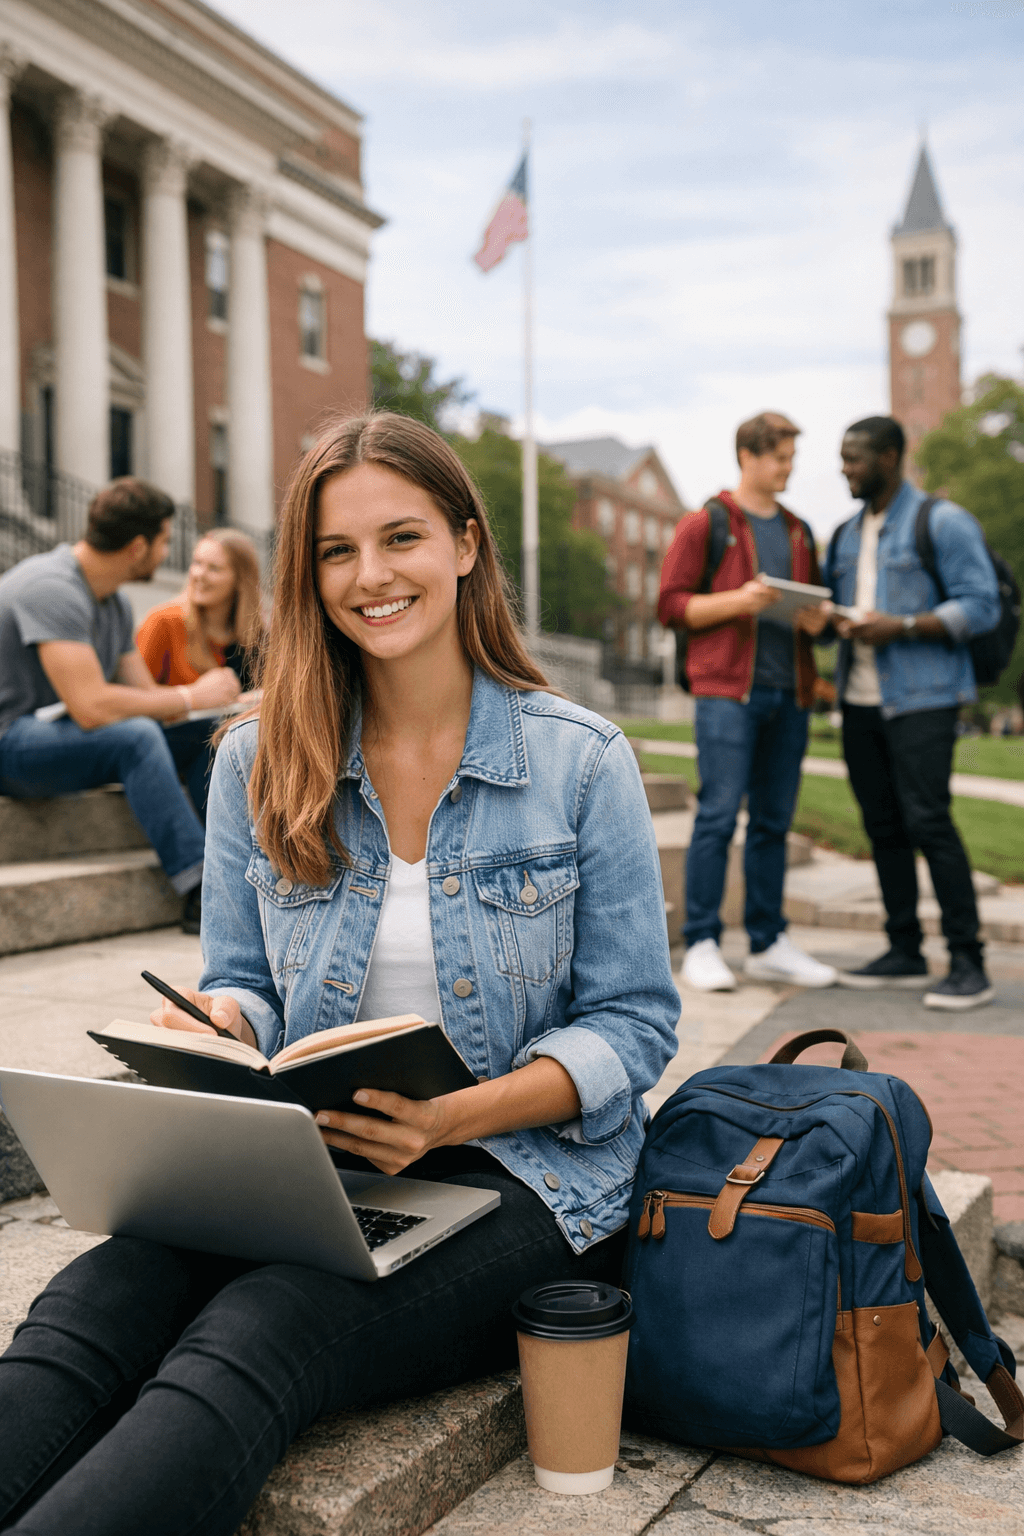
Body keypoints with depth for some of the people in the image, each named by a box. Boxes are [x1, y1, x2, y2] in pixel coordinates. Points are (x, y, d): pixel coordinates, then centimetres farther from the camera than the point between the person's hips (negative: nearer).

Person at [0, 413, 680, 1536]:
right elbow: (244, 983, 14)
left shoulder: (581, 760, -1)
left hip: (520, 1169, -2)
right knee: (90, 1300, -29)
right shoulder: (255, 763, 8)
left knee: (260, 1332, -33)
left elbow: (632, 1025, -1)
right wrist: (210, 1027, -12)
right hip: (308, 1164, 3)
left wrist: (453, 1118, -18)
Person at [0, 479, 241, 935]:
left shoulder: (116, 603, 9)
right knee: (135, 736, -34)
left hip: (56, 735, 10)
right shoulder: (53, 588, -22)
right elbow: (92, 707, -31)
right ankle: (202, 894, -32)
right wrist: (191, 697, -20)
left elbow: (147, 696, 9)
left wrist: (214, 696, -8)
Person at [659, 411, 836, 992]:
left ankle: (768, 944, 15)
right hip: (728, 689, -6)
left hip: (789, 693, 6)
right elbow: (673, 605, -3)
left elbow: (815, 605, 25)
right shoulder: (705, 524, 2)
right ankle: (701, 945, -2)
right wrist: (738, 601, -17)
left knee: (774, 821, 8)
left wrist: (816, 619, 2)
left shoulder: (799, 531, 20)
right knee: (719, 816, -8)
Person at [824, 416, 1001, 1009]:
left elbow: (981, 605, -9)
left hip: (922, 698, -7)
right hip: (860, 699, 7)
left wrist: (901, 627, -20)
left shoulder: (943, 522, -3)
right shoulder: (846, 536, 18)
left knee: (927, 821, -13)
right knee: (883, 826, 7)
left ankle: (969, 964, -8)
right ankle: (905, 953, 14)